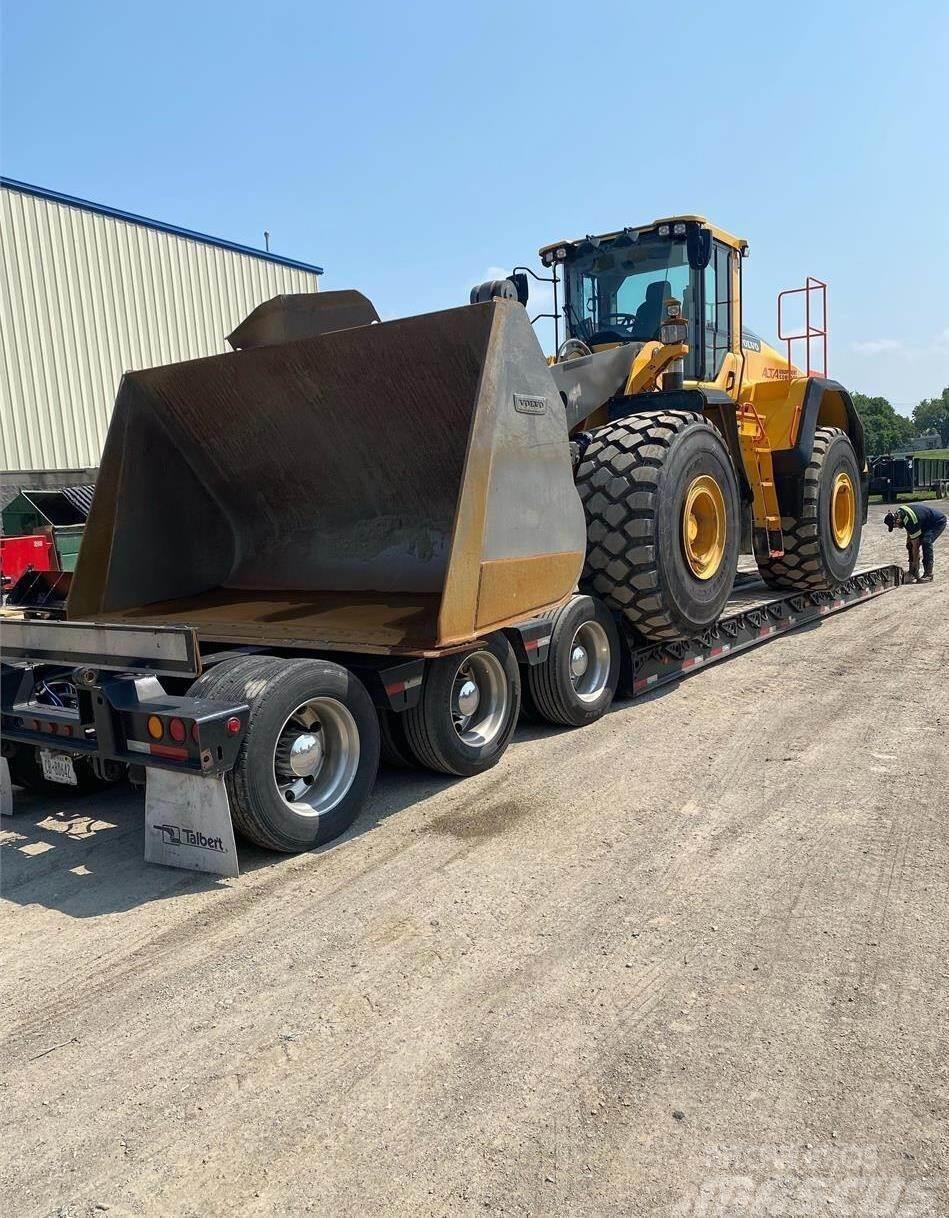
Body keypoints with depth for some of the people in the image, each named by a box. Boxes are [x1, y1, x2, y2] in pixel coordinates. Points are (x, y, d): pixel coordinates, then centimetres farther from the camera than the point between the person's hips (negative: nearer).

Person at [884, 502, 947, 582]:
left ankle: (928, 574, -22)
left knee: (926, 542, -28)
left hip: (938, 522, -9)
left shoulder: (910, 521, -37)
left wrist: (915, 563, -21)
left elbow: (916, 546, -29)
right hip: (926, 522, 9)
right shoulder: (899, 512, -13)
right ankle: (912, 571, 6)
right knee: (910, 545, -3)